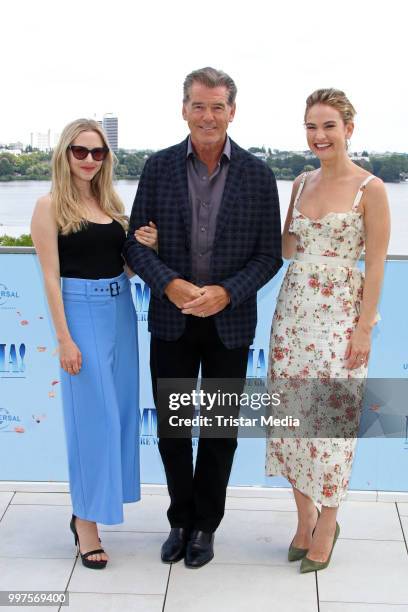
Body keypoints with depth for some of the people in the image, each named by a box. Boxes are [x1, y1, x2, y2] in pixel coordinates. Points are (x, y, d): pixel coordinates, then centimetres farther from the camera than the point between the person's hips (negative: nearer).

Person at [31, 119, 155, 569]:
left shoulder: (110, 202, 11)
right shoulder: (51, 205, -6)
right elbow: (51, 275, -11)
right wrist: (64, 338, -15)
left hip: (121, 310, 7)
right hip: (82, 311, -6)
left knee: (120, 410, 11)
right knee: (93, 415, -2)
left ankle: (87, 509, 29)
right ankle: (86, 523, 12)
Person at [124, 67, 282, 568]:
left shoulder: (257, 175, -5)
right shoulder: (159, 167, -2)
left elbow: (269, 254, -3)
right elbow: (136, 242, -3)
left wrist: (226, 292, -19)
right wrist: (172, 285, -20)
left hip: (229, 321, -1)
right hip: (171, 319, 1)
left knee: (220, 430, 12)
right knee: (171, 426, 12)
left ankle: (204, 524, 32)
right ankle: (181, 519, 34)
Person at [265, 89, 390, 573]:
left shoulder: (370, 188, -7)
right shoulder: (301, 183, 10)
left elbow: (375, 264, -8)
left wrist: (364, 327, -12)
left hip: (340, 315, -5)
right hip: (293, 308, 5)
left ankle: (326, 524, 19)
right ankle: (304, 516, 26)